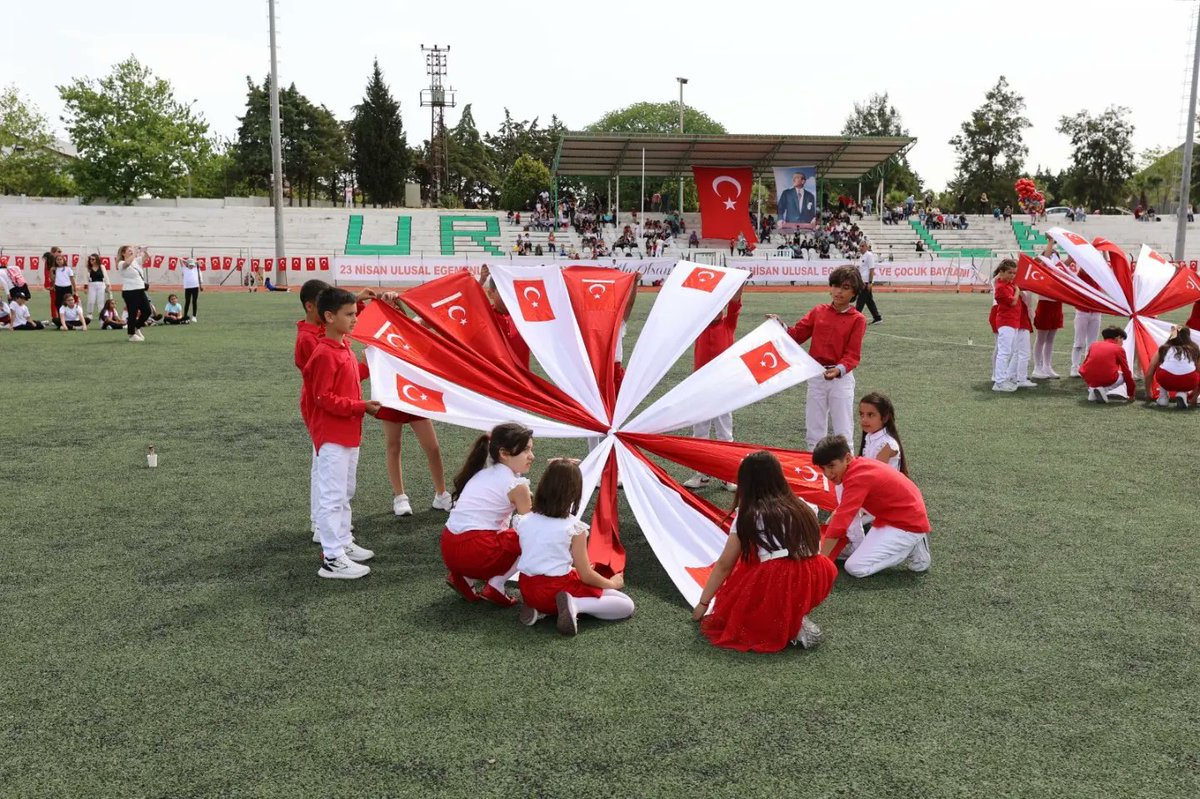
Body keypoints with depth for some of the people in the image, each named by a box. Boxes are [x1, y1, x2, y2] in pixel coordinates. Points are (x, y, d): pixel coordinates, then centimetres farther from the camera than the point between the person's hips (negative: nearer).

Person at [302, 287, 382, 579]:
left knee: (345, 493, 19)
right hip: (332, 436, -10)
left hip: (348, 433, 10)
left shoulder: (344, 345, 9)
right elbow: (324, 398, -21)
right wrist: (361, 406, -20)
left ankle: (343, 542, 31)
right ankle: (332, 559, 1)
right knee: (332, 496, -4)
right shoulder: (324, 354, -19)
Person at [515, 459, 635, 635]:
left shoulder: (523, 522, 1)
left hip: (528, 591, 6)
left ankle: (537, 608, 7)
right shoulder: (574, 528, -13)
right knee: (626, 605, 1)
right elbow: (586, 576, -9)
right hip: (560, 589, -6)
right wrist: (612, 583, 11)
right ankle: (575, 604, -18)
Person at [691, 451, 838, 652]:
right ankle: (797, 620, 10)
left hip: (777, 585, -5)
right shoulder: (801, 507, 19)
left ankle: (782, 626, -2)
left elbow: (724, 565, 12)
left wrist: (703, 603, 22)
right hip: (815, 582, 5)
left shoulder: (748, 515, 8)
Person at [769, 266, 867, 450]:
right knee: (813, 432, 10)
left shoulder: (857, 319, -5)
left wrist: (839, 369, -28)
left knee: (843, 434, 1)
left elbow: (852, 354, -10)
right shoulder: (818, 312, 6)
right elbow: (796, 334, 4)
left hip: (841, 378, -4)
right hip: (816, 376, 4)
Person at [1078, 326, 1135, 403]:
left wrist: (1088, 384, 40)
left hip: (1089, 378, 4)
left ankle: (1092, 390, 10)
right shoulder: (1119, 349, 8)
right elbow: (1126, 372, 12)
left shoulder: (1093, 345, 17)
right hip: (1108, 380, -4)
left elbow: (1084, 366, 24)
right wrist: (1131, 394, 22)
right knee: (1124, 376, 27)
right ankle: (1103, 389, -1)